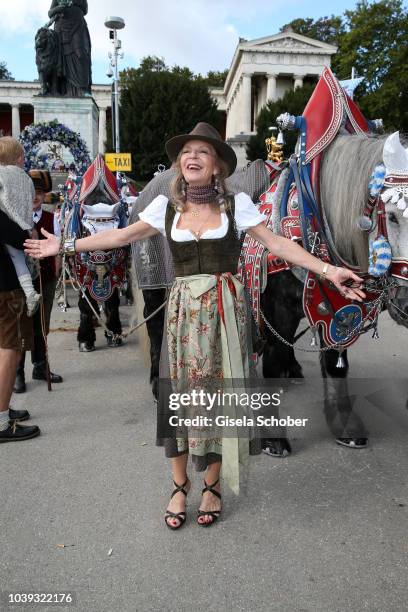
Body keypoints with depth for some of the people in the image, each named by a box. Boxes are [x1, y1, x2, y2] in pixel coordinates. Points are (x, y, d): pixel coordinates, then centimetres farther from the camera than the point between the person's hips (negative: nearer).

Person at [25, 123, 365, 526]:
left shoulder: (237, 203, -1)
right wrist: (65, 246, 10)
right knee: (179, 392, 5)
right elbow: (121, 236, 9)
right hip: (182, 309, 2)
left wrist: (327, 270, -13)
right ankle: (179, 485, 24)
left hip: (225, 309, -1)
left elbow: (276, 243, -4)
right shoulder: (166, 205, 4)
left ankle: (212, 485, 25)